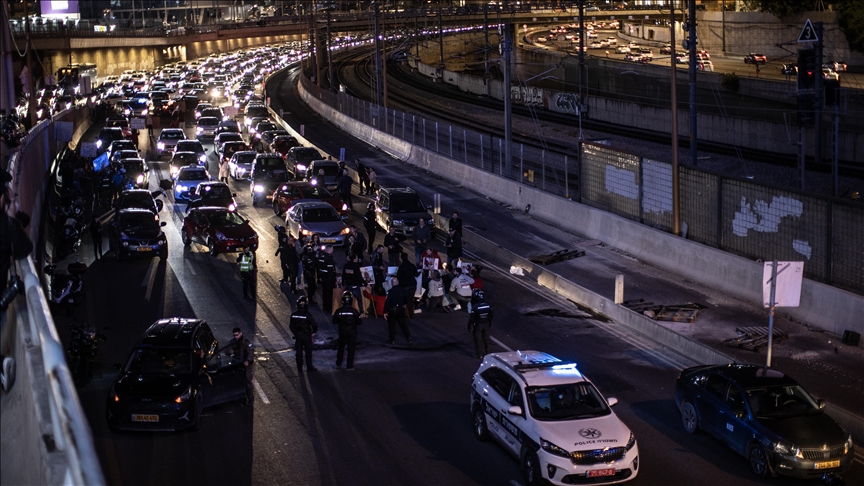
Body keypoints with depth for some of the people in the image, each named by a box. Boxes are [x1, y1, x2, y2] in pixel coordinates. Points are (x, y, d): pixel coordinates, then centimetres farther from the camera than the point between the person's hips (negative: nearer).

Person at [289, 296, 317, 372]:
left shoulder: (294, 315, -7)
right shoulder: (307, 315, -19)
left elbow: (291, 326, 3)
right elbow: (314, 325, -17)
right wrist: (313, 332, 3)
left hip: (298, 336, 3)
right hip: (307, 336, -3)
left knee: (299, 352, 12)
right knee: (308, 352, 10)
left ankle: (299, 368, 16)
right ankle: (309, 367, 17)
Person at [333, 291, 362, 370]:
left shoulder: (338, 311, -13)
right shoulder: (354, 311, -16)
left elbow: (334, 322, -3)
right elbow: (359, 322, -9)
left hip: (342, 332, 2)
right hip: (352, 333, -2)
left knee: (341, 348, 19)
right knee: (351, 349, 7)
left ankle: (338, 364, 29)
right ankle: (349, 365, 8)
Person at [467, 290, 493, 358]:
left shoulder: (474, 307, -25)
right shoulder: (488, 306, -8)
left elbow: (471, 319, -19)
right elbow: (490, 316, 4)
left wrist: (470, 327, -7)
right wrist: (490, 324, 18)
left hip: (477, 325, -5)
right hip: (486, 324, 5)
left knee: (478, 340, 10)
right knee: (486, 339, 18)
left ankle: (479, 354, 19)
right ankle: (486, 353, 30)